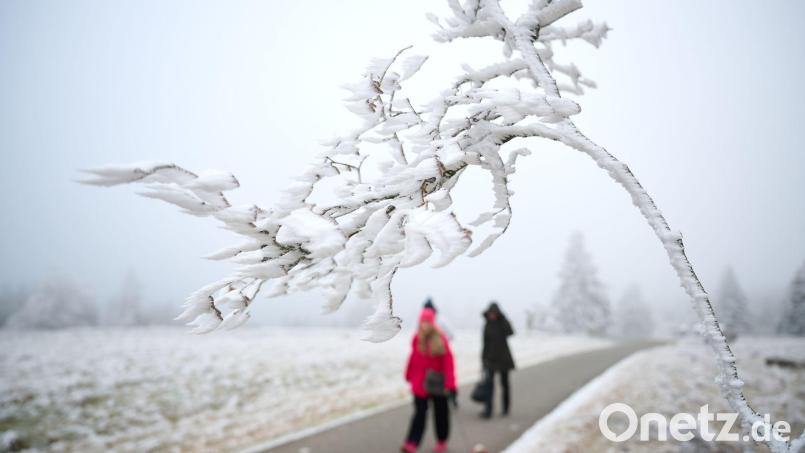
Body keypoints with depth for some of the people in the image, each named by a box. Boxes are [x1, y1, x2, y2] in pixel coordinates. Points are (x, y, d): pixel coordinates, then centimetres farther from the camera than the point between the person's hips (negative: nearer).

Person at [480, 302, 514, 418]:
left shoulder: (503, 322, -6)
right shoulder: (487, 325, 3)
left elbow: (510, 332, -28)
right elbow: (485, 342, 9)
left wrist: (501, 316, -32)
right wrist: (483, 357, 7)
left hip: (503, 357, -1)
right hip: (490, 358, 1)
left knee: (504, 384, 9)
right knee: (489, 383, -11)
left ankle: (506, 408, 26)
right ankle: (487, 410, -15)